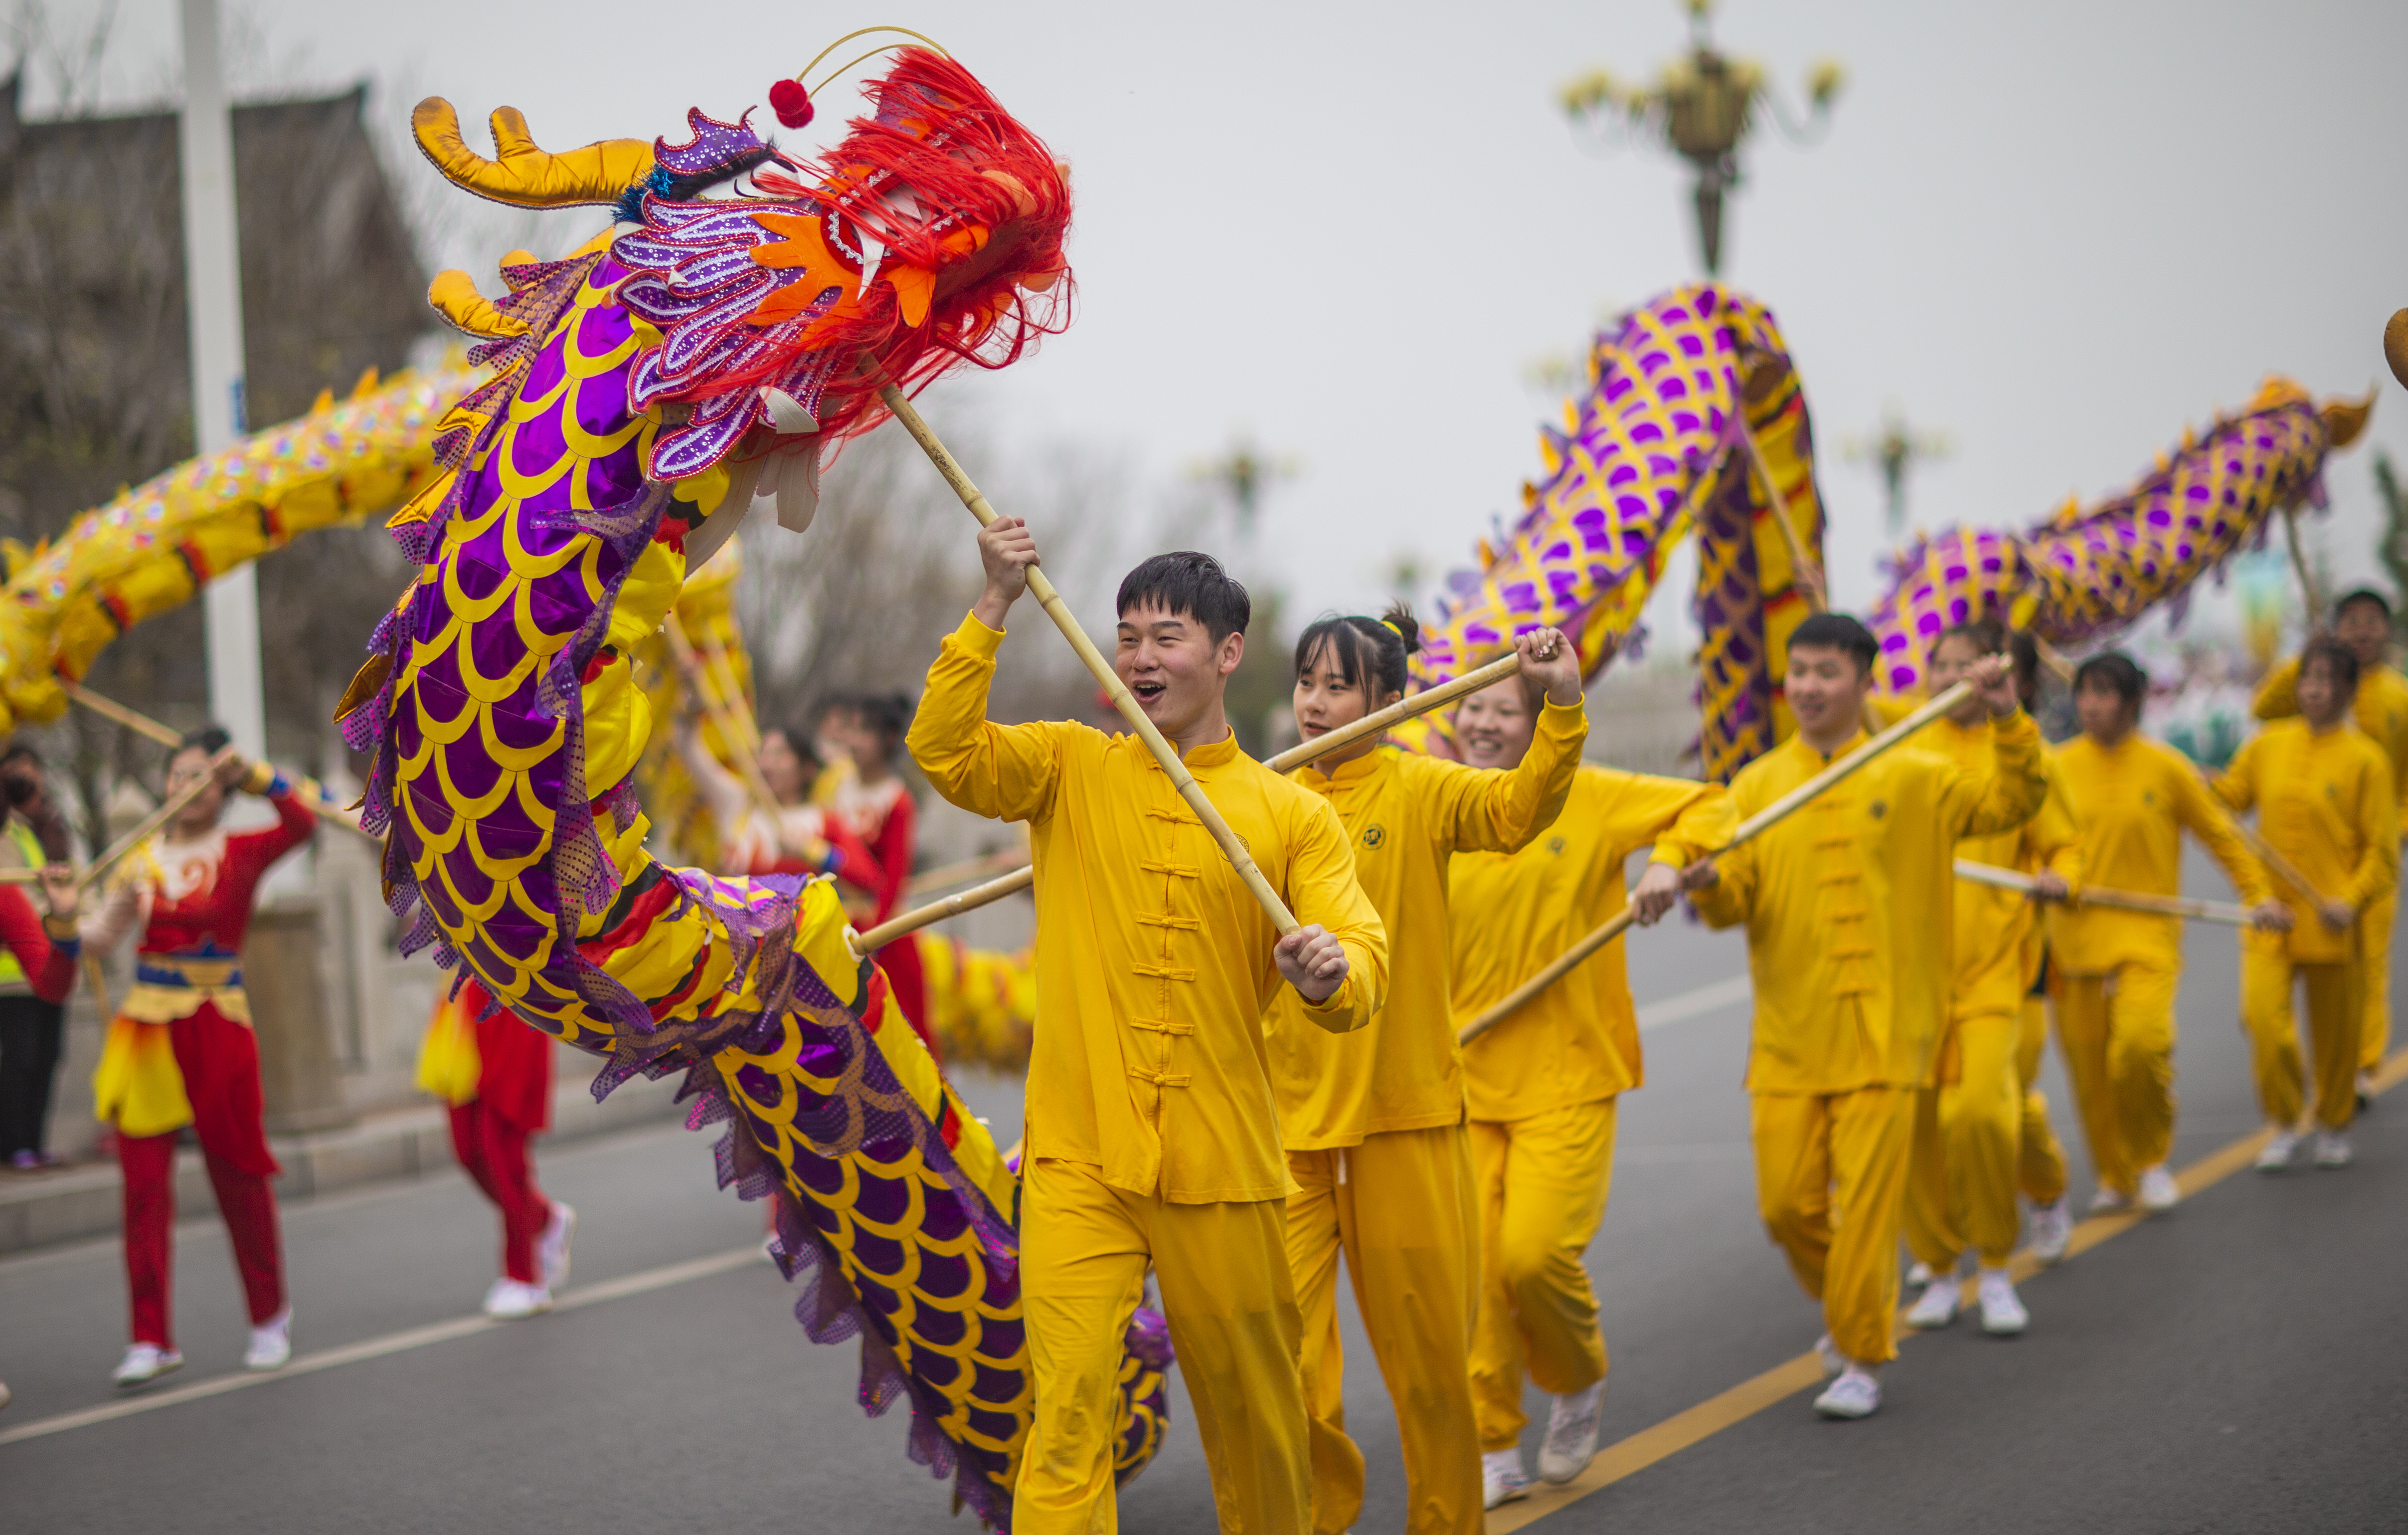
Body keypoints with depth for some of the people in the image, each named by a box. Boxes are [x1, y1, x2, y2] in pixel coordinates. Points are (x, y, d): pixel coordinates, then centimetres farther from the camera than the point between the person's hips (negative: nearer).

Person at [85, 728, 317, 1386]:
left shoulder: (240, 853, 0)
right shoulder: (140, 859, 7)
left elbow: (301, 824, -19)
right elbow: (101, 939, -1)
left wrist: (252, 775, -24)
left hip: (216, 1032, -2)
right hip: (147, 1030, 2)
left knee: (238, 1174, 7)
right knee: (143, 1182, -3)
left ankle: (269, 1319, 24)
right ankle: (151, 1338, 2)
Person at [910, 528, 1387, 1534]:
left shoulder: (1293, 815, 4)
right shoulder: (1070, 769, 7)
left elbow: (1365, 968, -7)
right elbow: (944, 751, -10)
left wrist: (1333, 972, -30)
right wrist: (994, 608, -15)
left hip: (1226, 1167, 1)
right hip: (1079, 1159, -1)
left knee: (1251, 1406, 12)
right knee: (1068, 1402, -12)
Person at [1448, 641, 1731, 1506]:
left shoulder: (1586, 798, -2)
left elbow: (1706, 806, 5)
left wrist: (1669, 863, -13)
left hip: (1567, 1076, -3)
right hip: (1466, 1079, 3)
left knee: (1536, 1253, -14)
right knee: (1475, 1265, -2)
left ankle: (1579, 1379, 17)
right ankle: (1494, 1450, 12)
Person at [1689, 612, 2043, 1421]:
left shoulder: (1913, 778, 4)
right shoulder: (1758, 786, 7)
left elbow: (2012, 802, 1)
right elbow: (1737, 898, 0)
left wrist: (2008, 721, -13)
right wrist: (1710, 883, -23)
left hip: (1882, 1031, -2)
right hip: (1789, 1037, 2)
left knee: (1865, 1204, -5)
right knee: (1786, 1203, 2)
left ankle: (1862, 1359, 10)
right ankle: (1853, 1309, 30)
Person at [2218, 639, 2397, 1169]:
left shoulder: (2366, 760, -6)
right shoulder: (2267, 746, 4)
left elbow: (2383, 848, -5)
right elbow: (2227, 797, 17)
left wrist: (2353, 901, -18)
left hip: (2332, 920, -2)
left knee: (2336, 1031, 10)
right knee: (2262, 1016, -14)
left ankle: (2334, 1126, 34)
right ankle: (2282, 1123, 6)